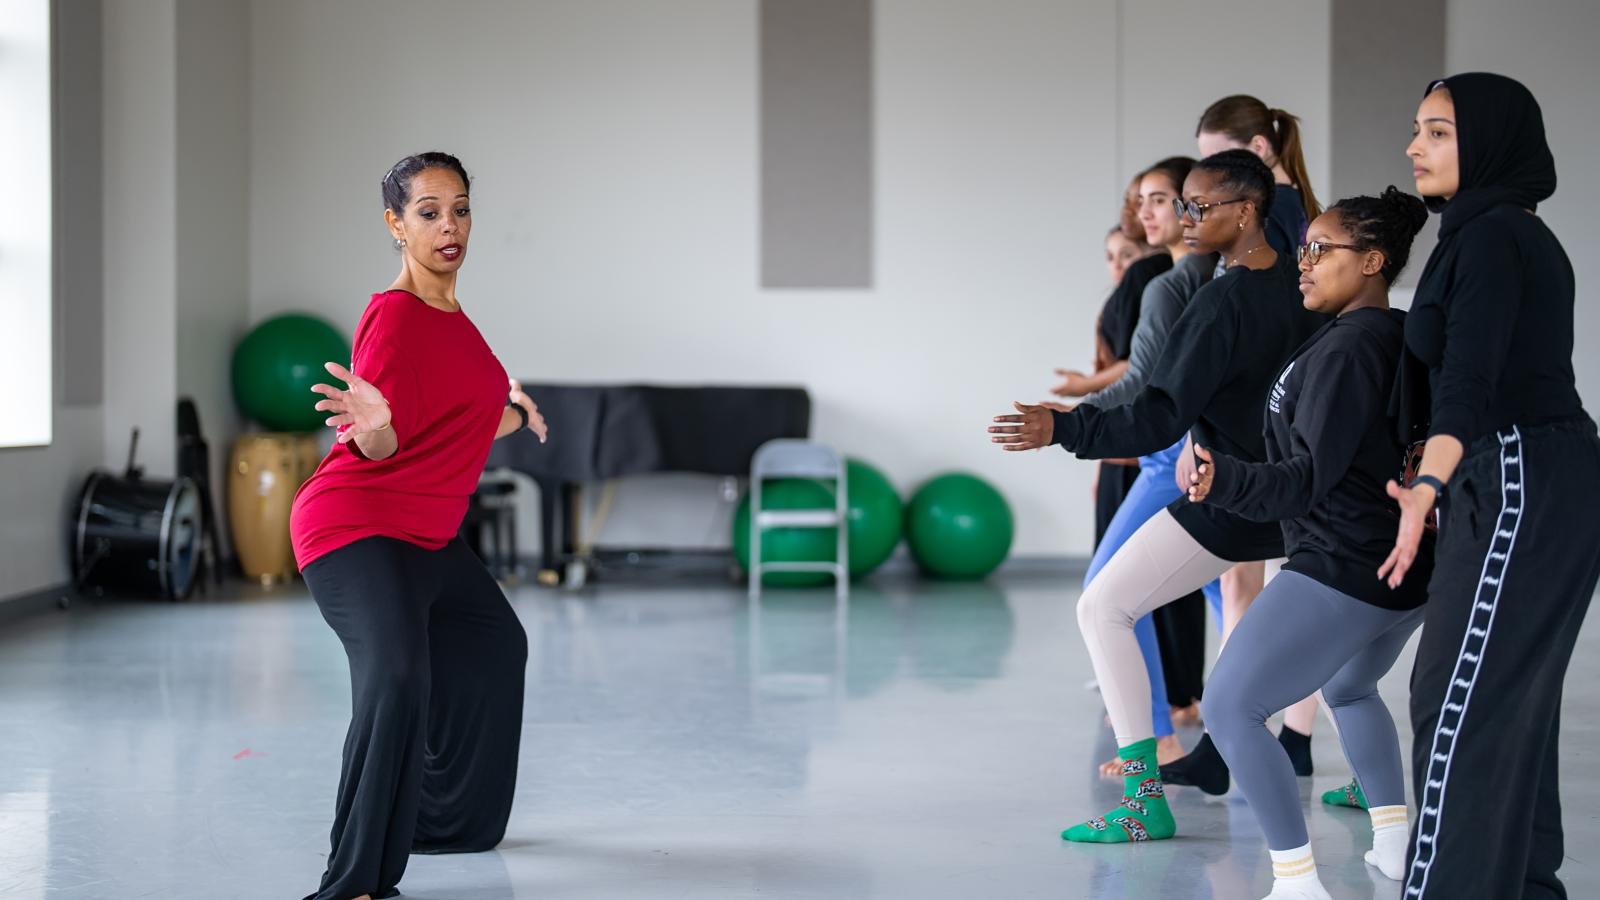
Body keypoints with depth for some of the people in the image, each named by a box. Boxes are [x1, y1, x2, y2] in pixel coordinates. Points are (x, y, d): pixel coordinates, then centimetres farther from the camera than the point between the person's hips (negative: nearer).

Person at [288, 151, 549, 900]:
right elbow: (379, 448, -27)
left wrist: (515, 414, 36)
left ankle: (449, 817, 45)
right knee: (397, 678, -31)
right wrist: (373, 427, -48)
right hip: (356, 528, -11)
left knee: (493, 650, 28)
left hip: (427, 535, 11)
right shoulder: (394, 316, -20)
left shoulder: (450, 313, 8)